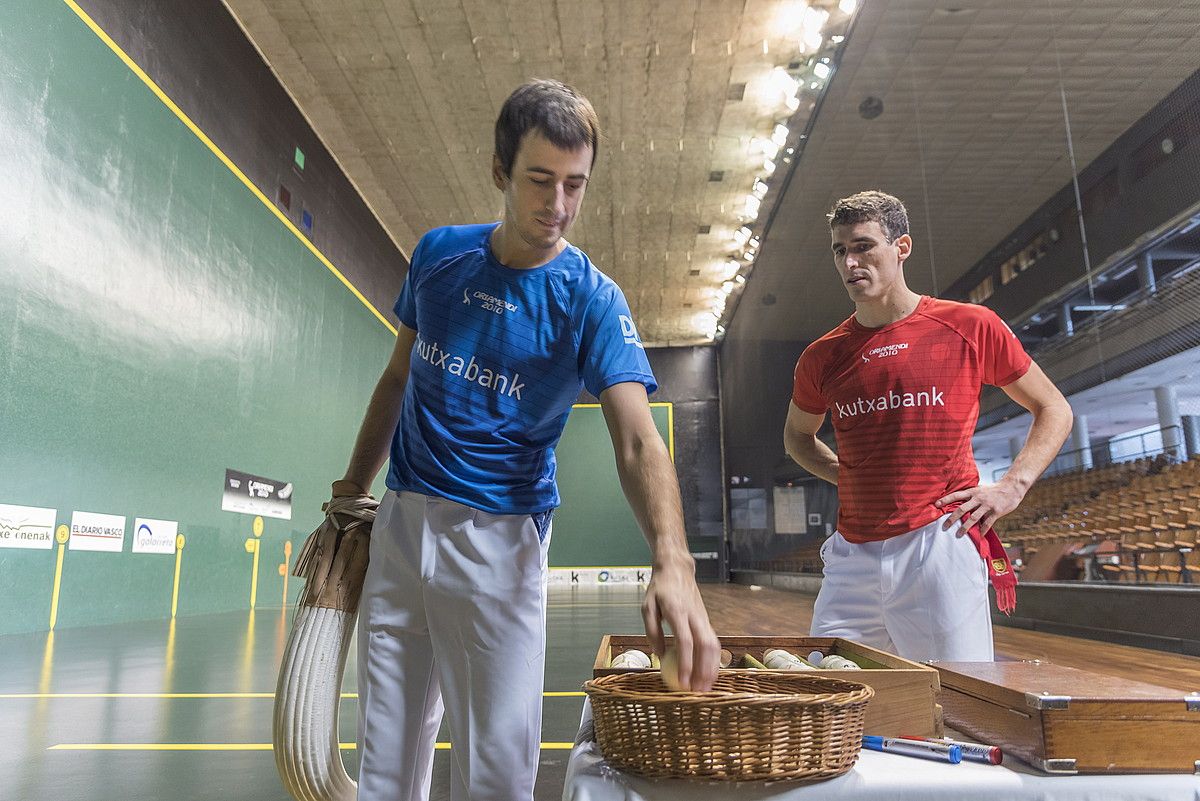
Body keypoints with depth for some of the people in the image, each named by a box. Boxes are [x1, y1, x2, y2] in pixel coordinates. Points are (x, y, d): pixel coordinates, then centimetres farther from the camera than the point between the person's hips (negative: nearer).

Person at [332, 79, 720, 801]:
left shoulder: (592, 300, -11)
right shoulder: (439, 253, 2)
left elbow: (637, 439, -24)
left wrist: (672, 559, -40)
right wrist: (355, 484, 14)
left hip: (503, 538, -3)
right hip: (400, 522, 4)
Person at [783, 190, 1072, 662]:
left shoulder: (971, 328, 2)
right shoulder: (822, 357, 8)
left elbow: (1054, 410, 13)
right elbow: (797, 436, 26)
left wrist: (1012, 486, -1)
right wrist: (847, 476, 9)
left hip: (941, 543, -3)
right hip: (852, 557, 3)